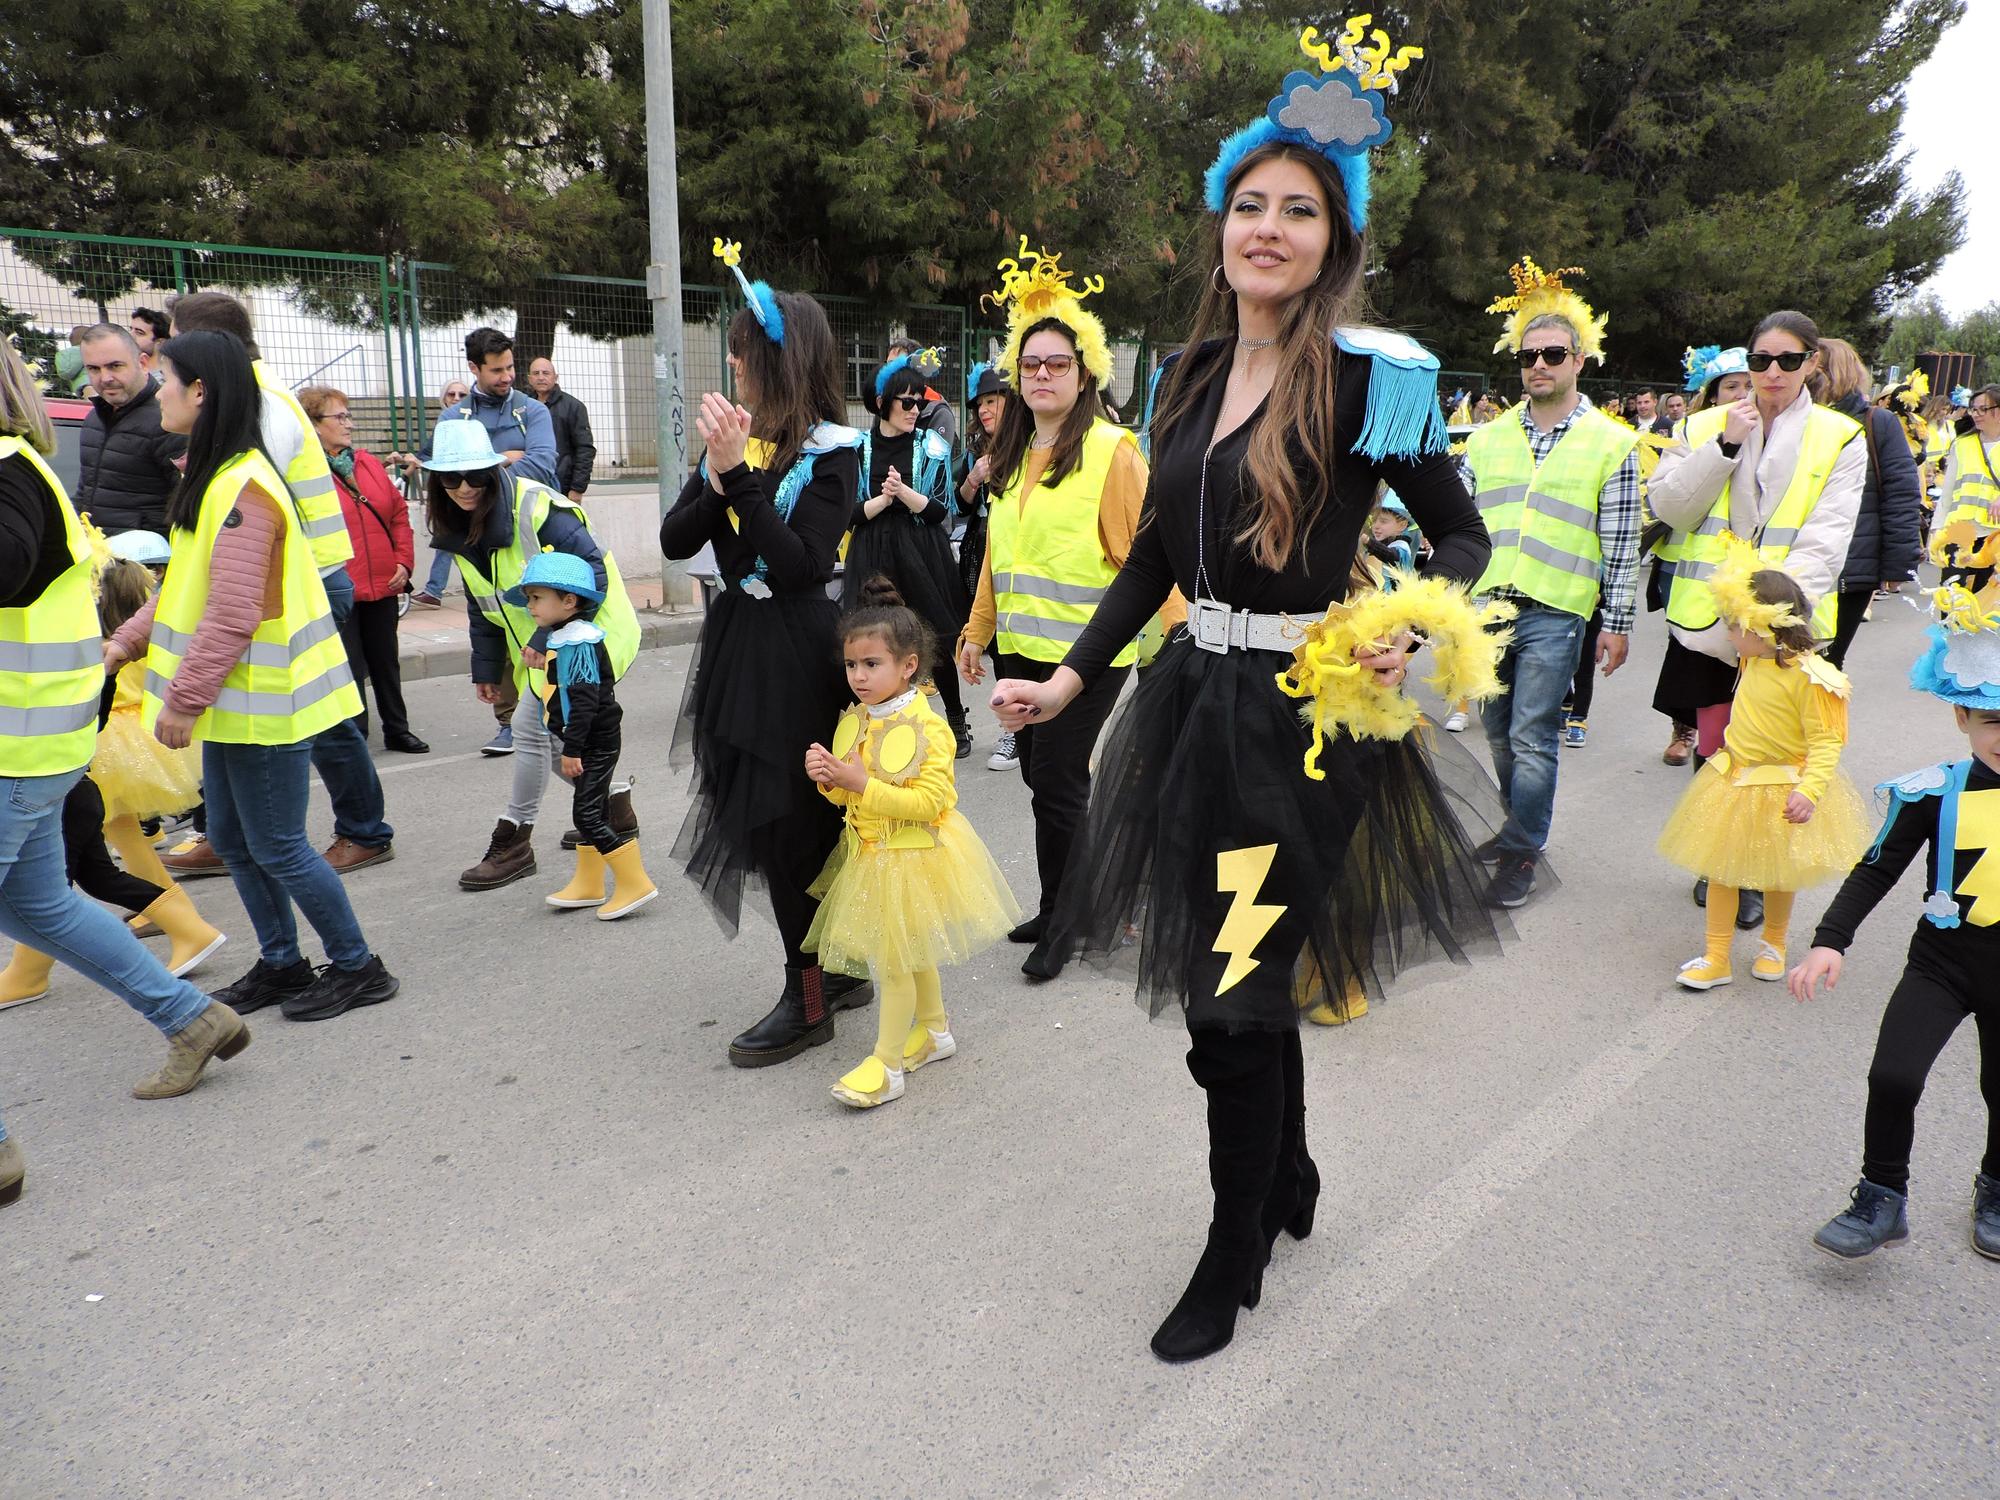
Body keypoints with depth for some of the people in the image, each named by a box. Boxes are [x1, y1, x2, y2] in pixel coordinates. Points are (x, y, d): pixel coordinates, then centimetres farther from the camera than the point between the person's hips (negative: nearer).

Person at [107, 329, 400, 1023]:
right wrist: (127, 640, 15)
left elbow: (232, 616, -24)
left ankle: (357, 967, 14)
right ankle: (281, 965, 29)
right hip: (236, 700, 10)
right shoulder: (211, 476, 12)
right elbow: (185, 585, 21)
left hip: (263, 701, -10)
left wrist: (183, 700, -20)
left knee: (276, 847, 0)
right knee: (232, 840, 16)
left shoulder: (242, 489, -21)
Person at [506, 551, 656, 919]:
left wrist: (572, 749, -24)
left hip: (595, 743, -11)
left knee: (589, 813, -9)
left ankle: (635, 884, -5)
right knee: (587, 811, 16)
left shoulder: (578, 643, -20)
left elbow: (585, 701, -25)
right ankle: (588, 885, 27)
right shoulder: (564, 638, 12)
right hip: (588, 744, 11)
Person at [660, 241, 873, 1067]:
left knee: (790, 825, -1)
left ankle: (810, 999, 13)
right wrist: (716, 478, -12)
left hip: (796, 650, -7)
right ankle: (838, 968, 29)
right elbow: (674, 540, 4)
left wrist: (741, 475, -22)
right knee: (763, 821, 13)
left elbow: (801, 565, -21)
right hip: (738, 639, 8)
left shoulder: (830, 450, -10)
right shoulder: (734, 435, 9)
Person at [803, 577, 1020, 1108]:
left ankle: (887, 1064, 7)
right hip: (870, 854, 7)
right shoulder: (851, 722, 4)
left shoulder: (927, 728, -19)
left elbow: (928, 801, -26)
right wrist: (828, 778, -11)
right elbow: (846, 797, 12)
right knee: (912, 955, 21)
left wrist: (863, 784, -28)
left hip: (912, 855, -7)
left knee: (893, 960, -3)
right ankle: (934, 1030, 39)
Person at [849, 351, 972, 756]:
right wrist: (882, 499, -14)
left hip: (921, 556, 0)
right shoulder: (856, 448, 3)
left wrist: (904, 492, -17)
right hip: (873, 559, 0)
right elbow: (847, 514, 1)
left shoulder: (932, 448, 3)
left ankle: (956, 722, 19)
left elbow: (940, 511, -3)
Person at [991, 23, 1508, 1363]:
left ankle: (1235, 1261, 22)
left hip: (1301, 713, -6)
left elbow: (1463, 536, -3)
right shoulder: (1193, 376, 10)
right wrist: (1072, 678, 10)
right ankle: (1289, 1181, 41)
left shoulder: (1369, 374, -8)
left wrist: (1405, 632, -22)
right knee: (1229, 973, 15)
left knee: (1238, 998, 0)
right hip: (1197, 697, 6)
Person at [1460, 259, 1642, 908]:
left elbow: (1621, 544, -1)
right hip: (1484, 606, 4)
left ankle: (1522, 853, 11)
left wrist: (1618, 624, -3)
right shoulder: (1488, 439, 10)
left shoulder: (1613, 443, 1)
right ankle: (1521, 826, 32)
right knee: (1500, 734, 14)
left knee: (1531, 740, -2)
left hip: (1554, 614, -4)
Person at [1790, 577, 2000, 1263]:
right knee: (1893, 1078, -14)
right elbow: (1877, 870, -5)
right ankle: (1882, 1198, 8)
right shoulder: (1934, 793, -12)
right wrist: (1830, 941, -13)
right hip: (1942, 962, -1)